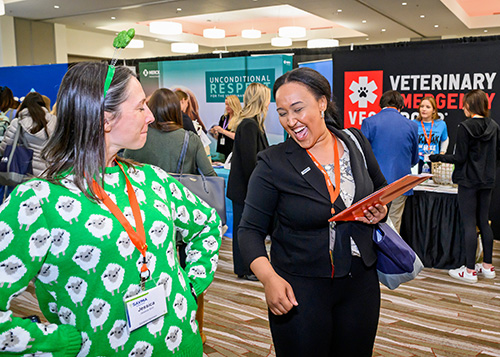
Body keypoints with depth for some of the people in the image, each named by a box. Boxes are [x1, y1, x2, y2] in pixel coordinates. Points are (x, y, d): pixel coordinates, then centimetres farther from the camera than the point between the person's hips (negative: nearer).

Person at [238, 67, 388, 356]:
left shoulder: (355, 142, -1)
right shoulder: (273, 164, -12)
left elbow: (382, 189, 15)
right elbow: (250, 229, -9)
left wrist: (381, 211, -7)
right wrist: (269, 278, -23)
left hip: (361, 279, 4)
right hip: (299, 288, -3)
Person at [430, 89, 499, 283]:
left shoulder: (465, 127, -14)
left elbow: (460, 158, -15)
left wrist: (439, 157, -3)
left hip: (469, 181, -7)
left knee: (469, 224, -2)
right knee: (484, 222, 15)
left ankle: (470, 270, 4)